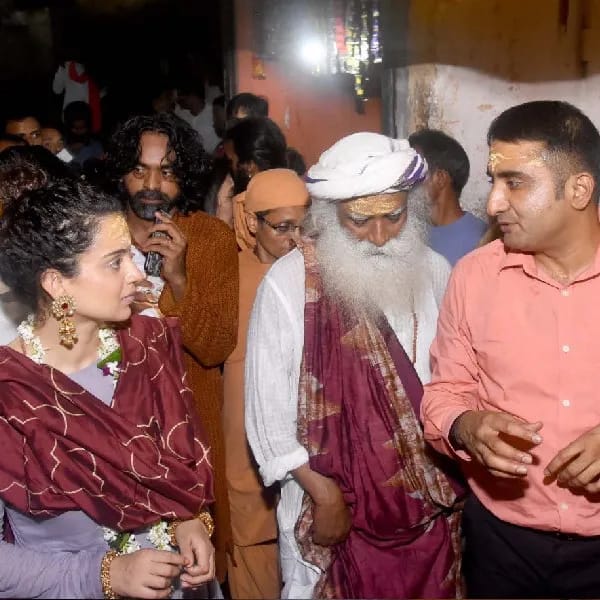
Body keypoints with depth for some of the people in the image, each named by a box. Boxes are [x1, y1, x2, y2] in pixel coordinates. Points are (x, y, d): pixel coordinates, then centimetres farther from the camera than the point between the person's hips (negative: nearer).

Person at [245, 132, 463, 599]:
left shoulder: (434, 273, -5)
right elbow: (268, 406, -12)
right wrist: (324, 495, -10)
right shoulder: (290, 284, -16)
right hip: (335, 503, -3)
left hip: (432, 500, 3)